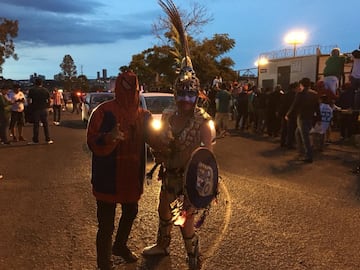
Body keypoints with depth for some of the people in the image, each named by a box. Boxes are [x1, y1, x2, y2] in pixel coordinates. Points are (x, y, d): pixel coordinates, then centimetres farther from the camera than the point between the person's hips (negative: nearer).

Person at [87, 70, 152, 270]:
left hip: (132, 176, 7)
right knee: (106, 223, 1)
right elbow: (93, 141, -20)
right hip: (108, 178, -7)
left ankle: (120, 246, 51)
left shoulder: (141, 114, 5)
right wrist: (110, 137, -38)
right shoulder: (105, 111, -14)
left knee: (130, 212, 25)